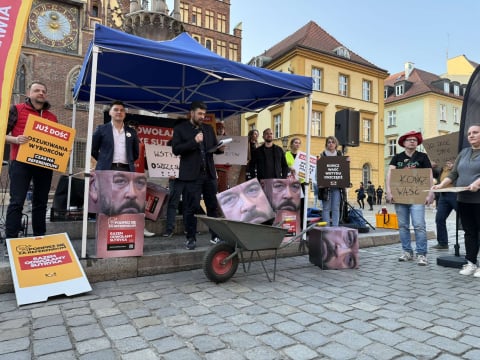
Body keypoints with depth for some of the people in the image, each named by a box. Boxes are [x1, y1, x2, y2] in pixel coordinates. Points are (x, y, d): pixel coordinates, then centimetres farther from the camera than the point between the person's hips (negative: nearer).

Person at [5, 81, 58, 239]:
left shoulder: (52, 117, 16)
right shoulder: (16, 110, 5)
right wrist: (15, 139, -17)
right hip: (21, 162, -4)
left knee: (41, 202, 8)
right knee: (17, 202, -7)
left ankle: (39, 237, 16)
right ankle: (11, 239, -4)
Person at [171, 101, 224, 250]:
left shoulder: (209, 129, 15)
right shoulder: (180, 129, 1)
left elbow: (214, 147, 19)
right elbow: (175, 149, -9)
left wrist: (220, 148, -4)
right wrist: (194, 141, -17)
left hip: (209, 173, 5)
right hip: (191, 175, -4)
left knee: (213, 206, 8)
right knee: (191, 207, 0)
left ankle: (215, 236, 18)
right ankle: (191, 238, 11)